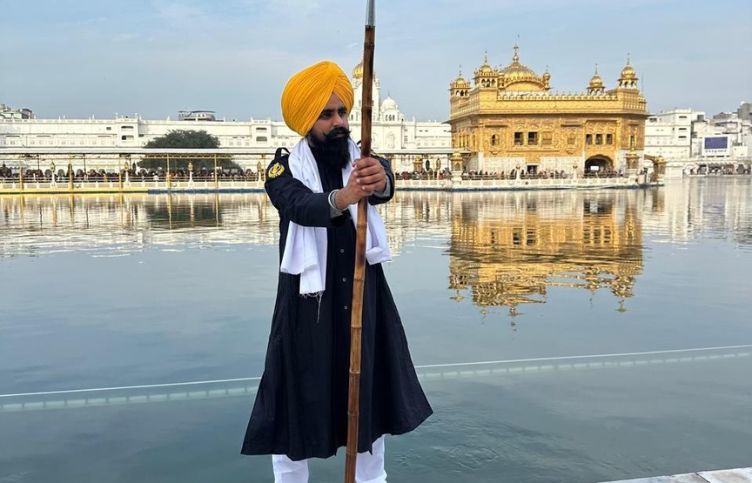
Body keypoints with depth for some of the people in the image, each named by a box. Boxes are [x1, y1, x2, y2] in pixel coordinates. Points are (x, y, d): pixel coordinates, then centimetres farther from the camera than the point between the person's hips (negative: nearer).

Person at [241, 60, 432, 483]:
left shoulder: (364, 161, 0)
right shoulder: (285, 168, -7)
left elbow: (385, 187, -24)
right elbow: (301, 206, -29)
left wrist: (381, 181, -49)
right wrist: (342, 198, -50)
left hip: (365, 294, 3)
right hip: (308, 301, -3)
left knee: (370, 389, 15)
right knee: (300, 396, 3)